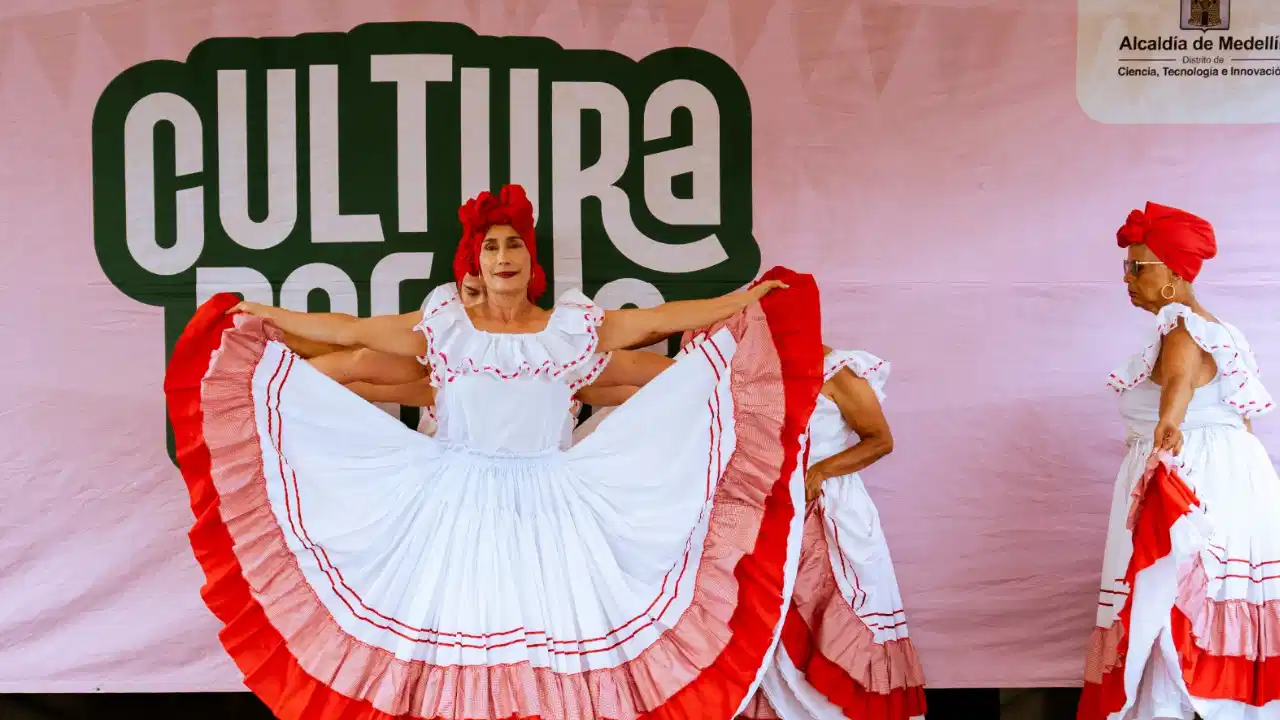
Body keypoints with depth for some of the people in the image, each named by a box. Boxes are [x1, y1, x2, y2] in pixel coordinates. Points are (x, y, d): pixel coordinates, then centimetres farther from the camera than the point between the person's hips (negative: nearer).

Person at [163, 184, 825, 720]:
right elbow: (351, 330, 7)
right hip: (457, 503, 0)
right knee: (458, 623, 1)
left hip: (544, 505, 0)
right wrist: (259, 316, 8)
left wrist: (747, 298, 1)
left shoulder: (572, 329, 3)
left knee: (551, 624, -3)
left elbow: (659, 319, 3)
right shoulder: (443, 326, 3)